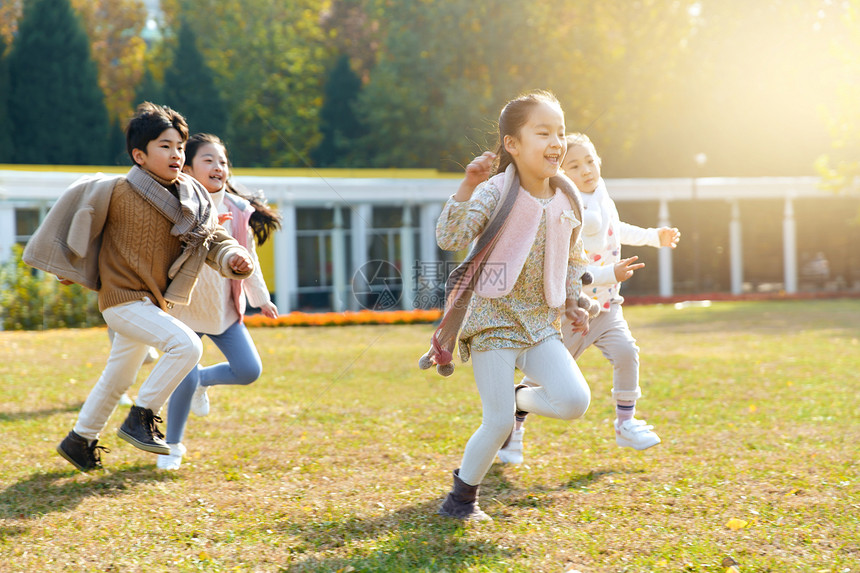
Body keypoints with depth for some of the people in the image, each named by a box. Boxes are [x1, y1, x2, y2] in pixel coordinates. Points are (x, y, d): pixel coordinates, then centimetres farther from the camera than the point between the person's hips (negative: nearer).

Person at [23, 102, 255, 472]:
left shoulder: (194, 200, -1)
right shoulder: (120, 192, -16)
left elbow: (215, 239, -1)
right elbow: (78, 199, -3)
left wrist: (233, 258, -25)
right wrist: (66, 264, 4)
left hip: (153, 303, 8)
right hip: (123, 299, -7)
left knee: (117, 380, 22)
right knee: (186, 345, -26)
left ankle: (78, 441, 40)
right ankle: (140, 420, -13)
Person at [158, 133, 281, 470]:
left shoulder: (238, 211, 0)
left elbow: (247, 258, 11)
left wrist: (261, 299, 17)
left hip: (223, 307, 5)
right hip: (183, 305, -5)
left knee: (249, 371, -2)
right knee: (185, 378, -13)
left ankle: (202, 381, 30)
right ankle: (172, 445, 12)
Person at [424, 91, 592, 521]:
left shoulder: (566, 200, 3)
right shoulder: (495, 192, -14)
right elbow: (450, 238, -27)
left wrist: (571, 303, 16)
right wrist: (468, 185, -34)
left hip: (540, 324, 5)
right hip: (494, 319, -5)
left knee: (574, 401, -14)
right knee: (498, 423, -9)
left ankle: (519, 398, 18)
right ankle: (462, 493, 17)